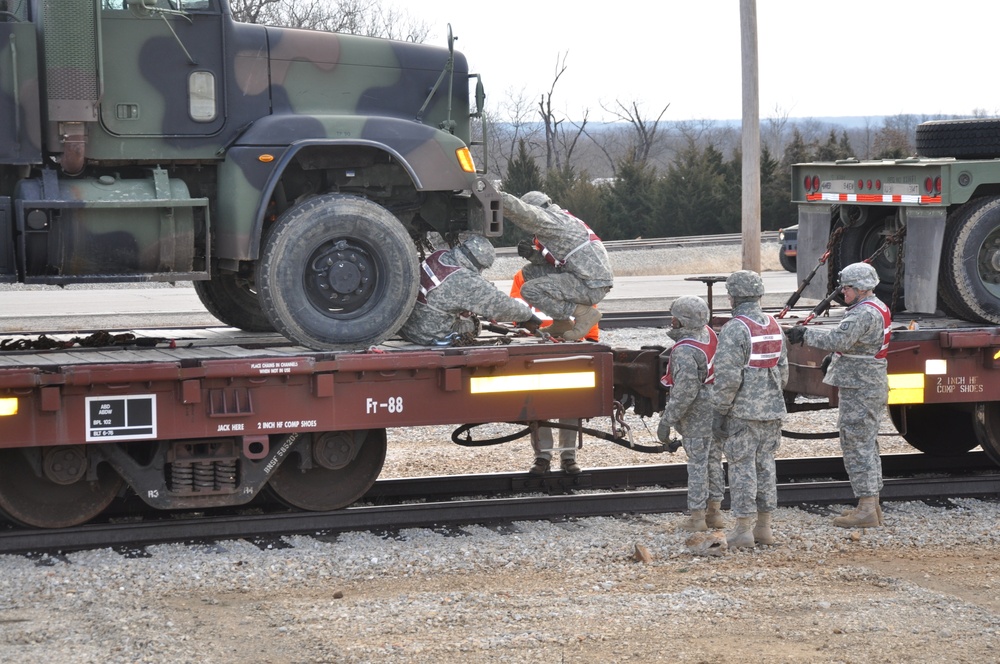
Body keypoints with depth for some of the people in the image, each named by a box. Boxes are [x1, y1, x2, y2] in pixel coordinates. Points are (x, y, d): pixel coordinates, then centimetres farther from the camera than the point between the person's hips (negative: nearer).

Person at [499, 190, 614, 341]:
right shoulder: (557, 219, 20)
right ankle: (562, 323, 15)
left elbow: (520, 210, -26)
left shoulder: (550, 219, -11)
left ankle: (583, 313, -7)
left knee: (530, 290, -16)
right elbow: (554, 259, 20)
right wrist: (531, 253, 3)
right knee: (531, 272, 15)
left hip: (591, 286, -10)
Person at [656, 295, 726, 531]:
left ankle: (697, 517, 5)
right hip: (718, 410, 8)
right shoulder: (709, 334, 0)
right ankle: (714, 512, 22)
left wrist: (666, 421, -22)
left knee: (697, 463, 0)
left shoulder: (685, 351, -26)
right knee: (713, 460, 15)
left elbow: (685, 392, -28)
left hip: (697, 415, -8)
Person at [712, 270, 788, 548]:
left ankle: (743, 529, -1)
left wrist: (720, 412, -11)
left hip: (742, 411, -7)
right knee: (765, 465, 12)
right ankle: (764, 527, 16)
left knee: (742, 467, -2)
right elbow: (783, 369, 14)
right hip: (772, 410, 7)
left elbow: (728, 377, -18)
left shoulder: (735, 329, -15)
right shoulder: (774, 326, 9)